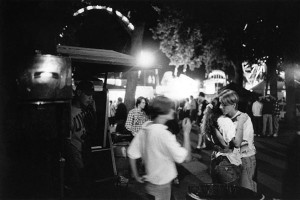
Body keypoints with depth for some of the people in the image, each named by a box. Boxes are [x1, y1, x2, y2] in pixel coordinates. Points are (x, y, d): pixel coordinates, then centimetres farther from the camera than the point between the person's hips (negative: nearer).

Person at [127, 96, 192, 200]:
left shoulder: (144, 128, -6)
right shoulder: (163, 133, -29)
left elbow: (132, 154, -1)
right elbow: (186, 157, -26)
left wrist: (136, 176, 10)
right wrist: (186, 132, -17)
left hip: (149, 181, 7)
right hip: (161, 184, -6)